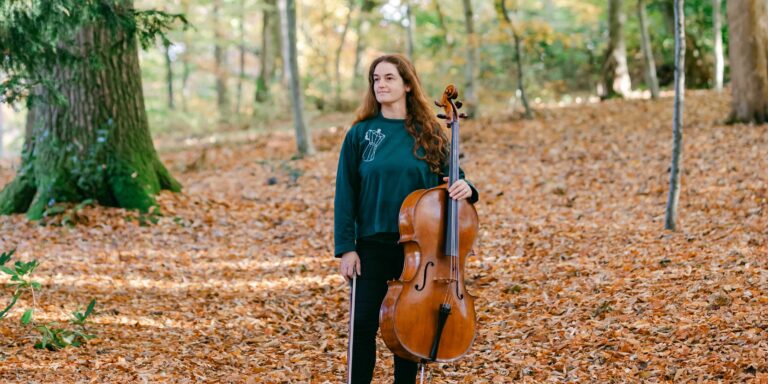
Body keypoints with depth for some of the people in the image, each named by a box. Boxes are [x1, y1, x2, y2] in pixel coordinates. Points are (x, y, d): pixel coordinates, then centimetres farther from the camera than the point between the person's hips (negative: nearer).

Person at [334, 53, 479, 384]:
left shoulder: (429, 134, 1)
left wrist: (464, 188, -16)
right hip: (372, 245, -1)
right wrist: (346, 247, -7)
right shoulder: (361, 133, -1)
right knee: (364, 324, -1)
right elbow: (345, 194, -1)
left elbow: (448, 180, 8)